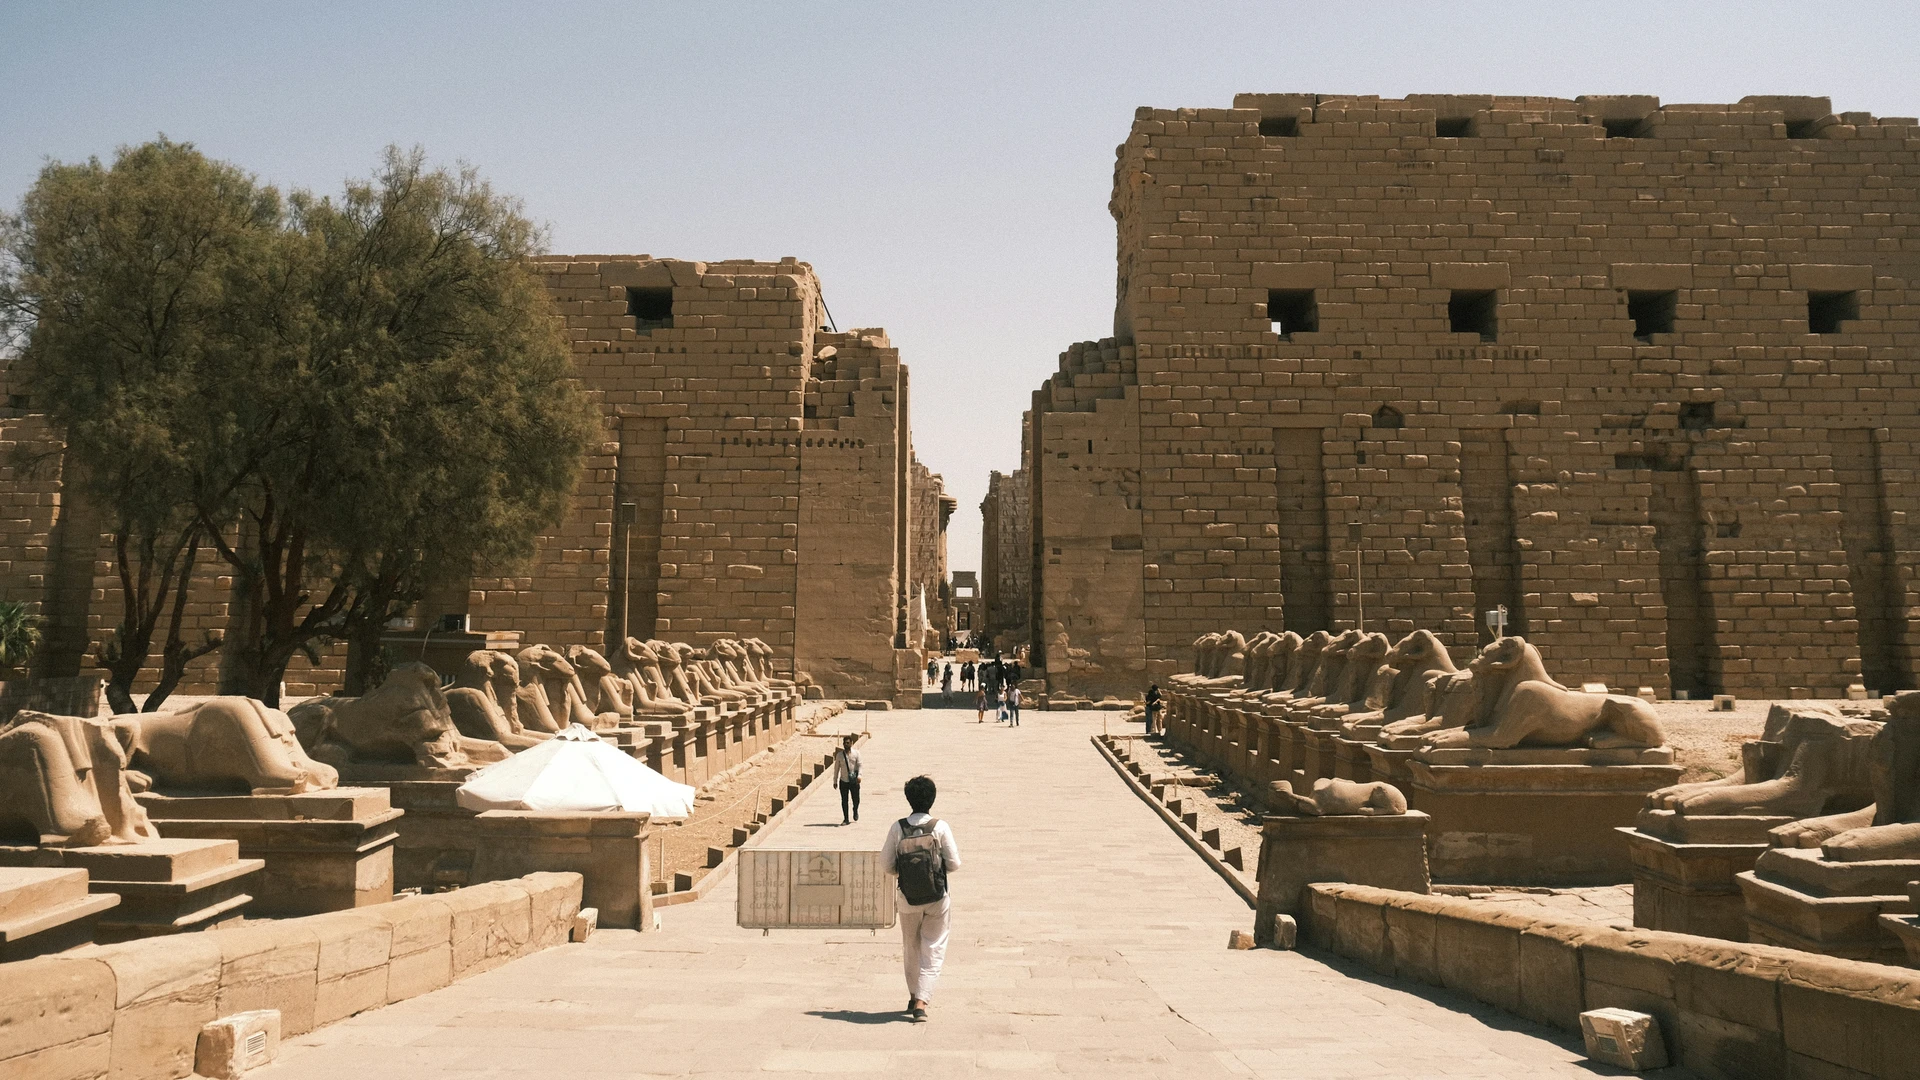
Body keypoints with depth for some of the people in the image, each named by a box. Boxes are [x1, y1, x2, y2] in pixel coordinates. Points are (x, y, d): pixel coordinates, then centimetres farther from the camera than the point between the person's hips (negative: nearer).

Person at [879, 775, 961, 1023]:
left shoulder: (897, 828, -8)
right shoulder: (940, 827, -12)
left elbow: (887, 865, -5)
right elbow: (954, 864, -9)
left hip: (908, 899, 2)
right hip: (937, 899, -2)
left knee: (910, 949, 20)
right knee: (933, 951, 5)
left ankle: (914, 998, 32)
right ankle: (921, 1002, -6)